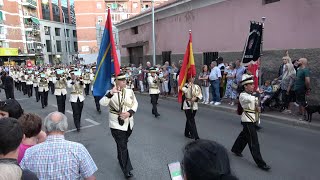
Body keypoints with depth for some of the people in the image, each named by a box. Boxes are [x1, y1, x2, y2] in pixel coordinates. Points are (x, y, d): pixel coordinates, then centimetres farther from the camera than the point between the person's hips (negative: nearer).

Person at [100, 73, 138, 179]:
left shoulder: (130, 91, 2)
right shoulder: (111, 93, -9)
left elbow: (135, 104, 2)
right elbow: (102, 103, -22)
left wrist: (129, 113, -15)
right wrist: (111, 93, -36)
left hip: (129, 123, 4)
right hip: (117, 125, -4)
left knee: (122, 144, 23)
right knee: (123, 146, -1)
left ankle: (121, 159, 48)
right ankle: (126, 170, 9)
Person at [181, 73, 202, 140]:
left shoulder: (197, 86, 5)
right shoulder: (185, 86, -6)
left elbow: (200, 95, 2)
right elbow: (184, 90, -28)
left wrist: (195, 98, -16)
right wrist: (189, 84, -20)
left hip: (194, 105, 4)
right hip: (187, 105, -4)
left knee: (190, 120, 17)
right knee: (191, 121, -8)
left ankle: (187, 133, 34)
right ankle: (196, 136, -7)